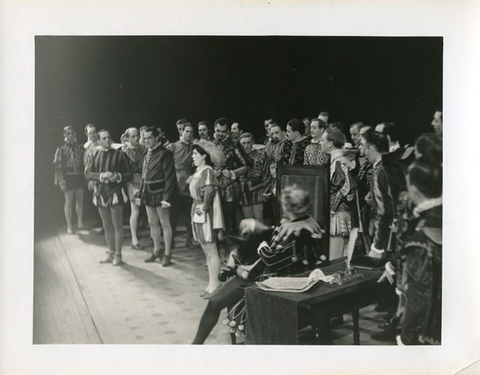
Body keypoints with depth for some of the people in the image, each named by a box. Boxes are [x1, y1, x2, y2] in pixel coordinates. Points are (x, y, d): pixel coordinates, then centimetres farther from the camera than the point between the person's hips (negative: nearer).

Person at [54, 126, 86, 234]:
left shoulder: (80, 148, 7)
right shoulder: (61, 150, -2)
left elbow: (86, 164, 10)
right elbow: (58, 167, -5)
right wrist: (61, 181, -13)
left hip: (79, 177, 3)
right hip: (68, 177, -3)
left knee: (80, 201, 10)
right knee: (69, 202, 1)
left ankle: (80, 223, 24)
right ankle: (69, 226, 8)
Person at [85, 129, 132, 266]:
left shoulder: (119, 154, -2)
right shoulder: (95, 156, 8)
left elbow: (129, 174, -2)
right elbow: (87, 174, -1)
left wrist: (118, 176, -21)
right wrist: (102, 175, -17)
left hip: (115, 193, -4)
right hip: (100, 193, 4)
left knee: (117, 225, 1)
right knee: (107, 226, 14)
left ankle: (118, 255, 11)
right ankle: (110, 253, 26)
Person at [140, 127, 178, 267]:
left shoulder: (165, 154, -14)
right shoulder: (147, 155, 9)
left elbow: (170, 177, -17)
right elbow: (144, 175, 13)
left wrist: (167, 197, -21)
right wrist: (141, 193, 9)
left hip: (160, 193, -7)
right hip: (148, 193, 7)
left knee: (164, 223, 2)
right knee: (152, 223, 15)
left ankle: (167, 254, 12)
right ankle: (157, 250, 29)